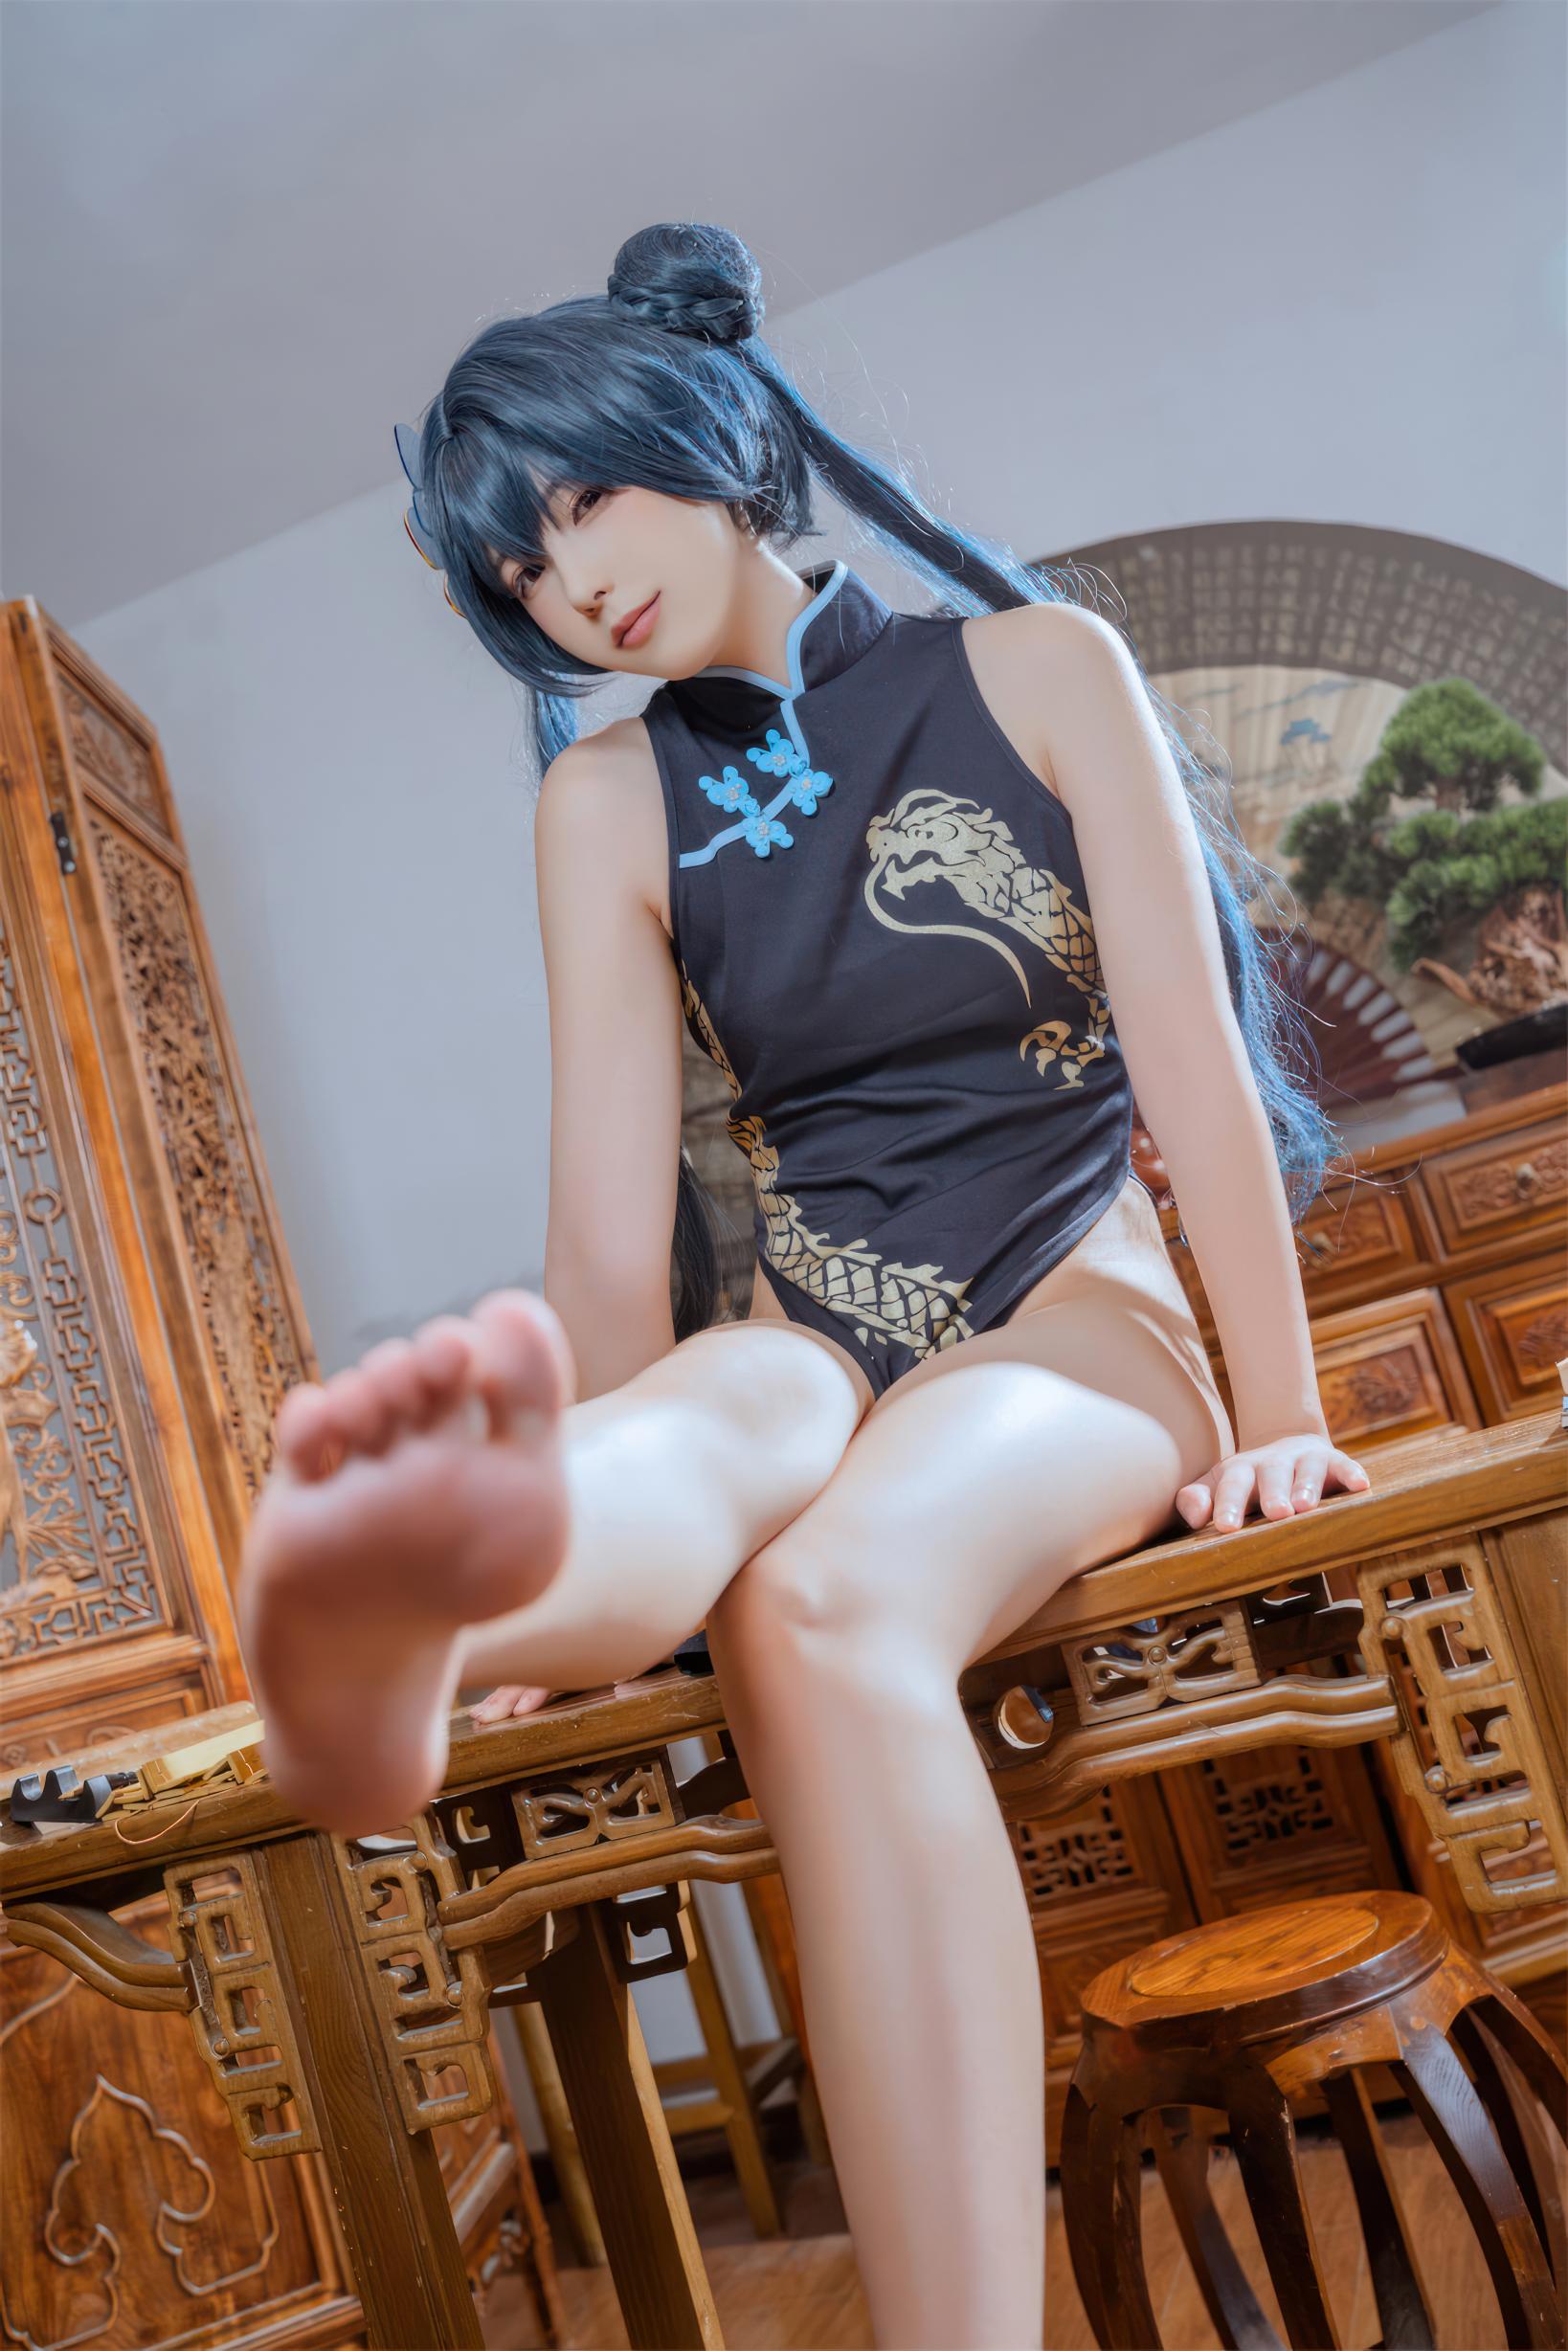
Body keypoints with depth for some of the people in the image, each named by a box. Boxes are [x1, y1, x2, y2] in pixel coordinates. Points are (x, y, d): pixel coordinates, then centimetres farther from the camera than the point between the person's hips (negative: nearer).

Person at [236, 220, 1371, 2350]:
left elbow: (1194, 1066, -4)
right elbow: (614, 1213, -2)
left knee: (828, 1612, -35)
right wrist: (585, 1514, -6)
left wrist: (1284, 1420, -6)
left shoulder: (1034, 667, 2)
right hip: (819, 1348, 2)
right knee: (722, 1414, -37)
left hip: (1074, 1323, -1)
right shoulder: (610, 802, 6)